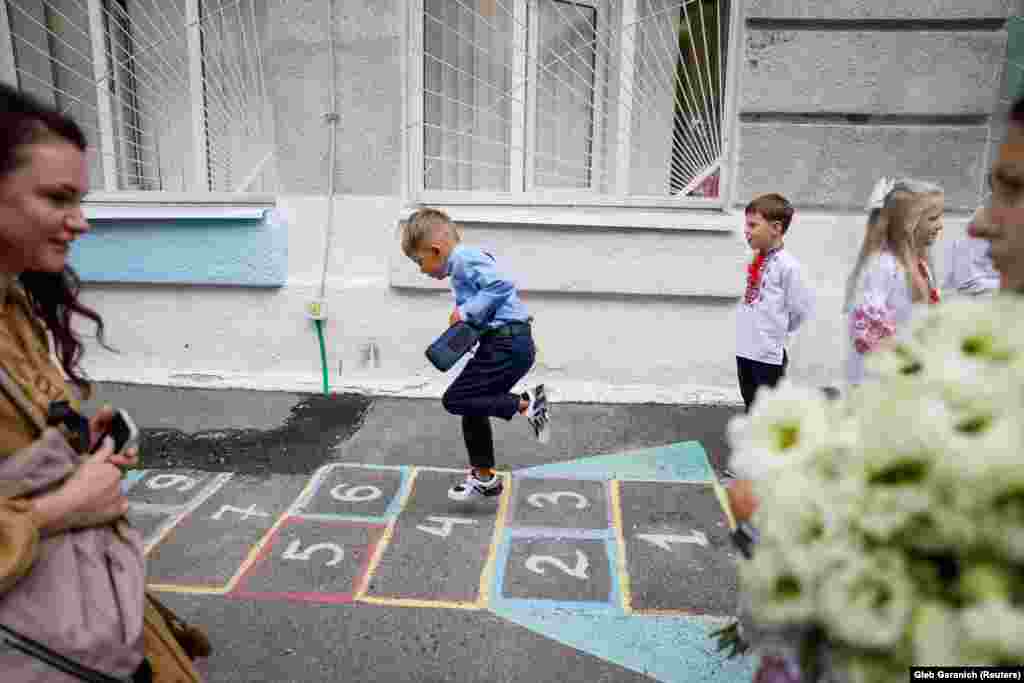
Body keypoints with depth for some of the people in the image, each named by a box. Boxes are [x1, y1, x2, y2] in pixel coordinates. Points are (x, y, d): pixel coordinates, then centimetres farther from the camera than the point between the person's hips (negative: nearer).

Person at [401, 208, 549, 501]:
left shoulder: (465, 258, -12)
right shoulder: (468, 260, 20)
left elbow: (501, 284, -25)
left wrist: (466, 312, -18)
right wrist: (465, 315, 8)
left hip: (506, 344, -10)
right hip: (509, 342, 10)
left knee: (454, 400, -8)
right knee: (472, 405, 17)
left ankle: (526, 403, -8)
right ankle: (484, 477, 28)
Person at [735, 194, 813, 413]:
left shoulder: (787, 265, -16)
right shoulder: (755, 261, 7)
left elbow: (801, 308, -13)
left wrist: (779, 329, 1)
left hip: (769, 353, -7)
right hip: (745, 349, 8)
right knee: (751, 407, 20)